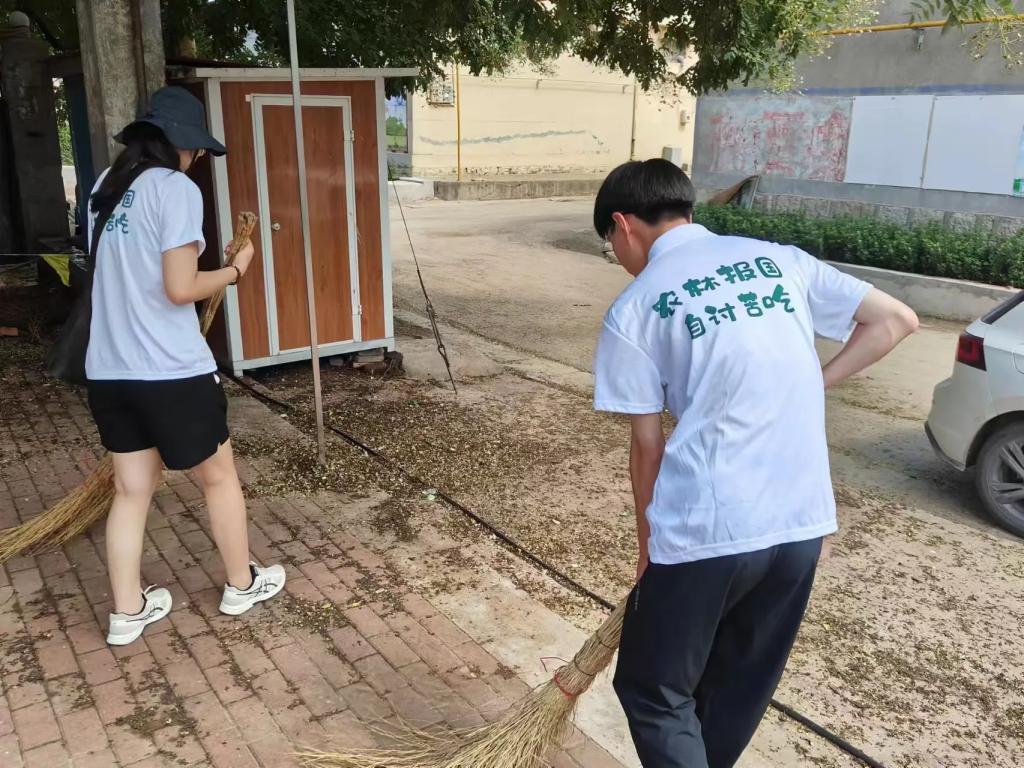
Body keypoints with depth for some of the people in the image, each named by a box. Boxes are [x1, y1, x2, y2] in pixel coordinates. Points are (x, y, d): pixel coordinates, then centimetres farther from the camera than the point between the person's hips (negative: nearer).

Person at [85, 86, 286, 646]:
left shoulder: (108, 185, 11)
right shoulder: (176, 188, -12)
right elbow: (180, 288, -17)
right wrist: (235, 269, -1)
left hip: (109, 371, 7)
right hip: (171, 372, -7)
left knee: (131, 488, 15)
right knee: (219, 477, 13)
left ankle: (127, 612, 24)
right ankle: (242, 585, 29)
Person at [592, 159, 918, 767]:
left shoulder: (633, 310, -4)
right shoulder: (781, 258, 9)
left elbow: (648, 447, -2)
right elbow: (896, 320, 11)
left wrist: (649, 546, 11)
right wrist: (807, 390, 12)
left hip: (705, 531, -5)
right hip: (803, 522, 6)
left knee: (655, 693, 15)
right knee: (740, 692, 24)